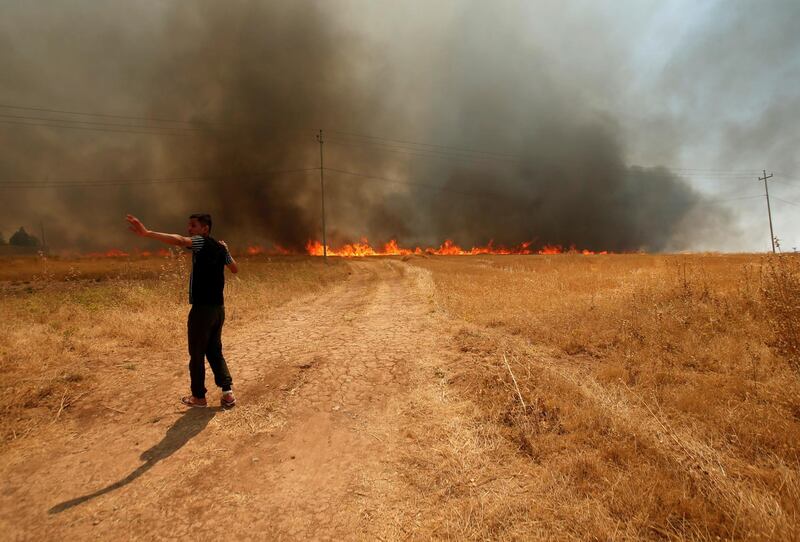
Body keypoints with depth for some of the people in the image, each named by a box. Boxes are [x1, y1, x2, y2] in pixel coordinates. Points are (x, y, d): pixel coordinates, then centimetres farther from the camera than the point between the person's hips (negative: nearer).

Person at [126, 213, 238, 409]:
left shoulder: (201, 242, -9)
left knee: (197, 353, 7)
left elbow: (179, 240, -31)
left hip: (202, 308, -8)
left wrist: (147, 233, -42)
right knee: (215, 351, 16)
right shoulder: (220, 247, 12)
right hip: (218, 308, 8)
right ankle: (227, 392, 10)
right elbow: (235, 268, 25)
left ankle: (199, 396, 18)